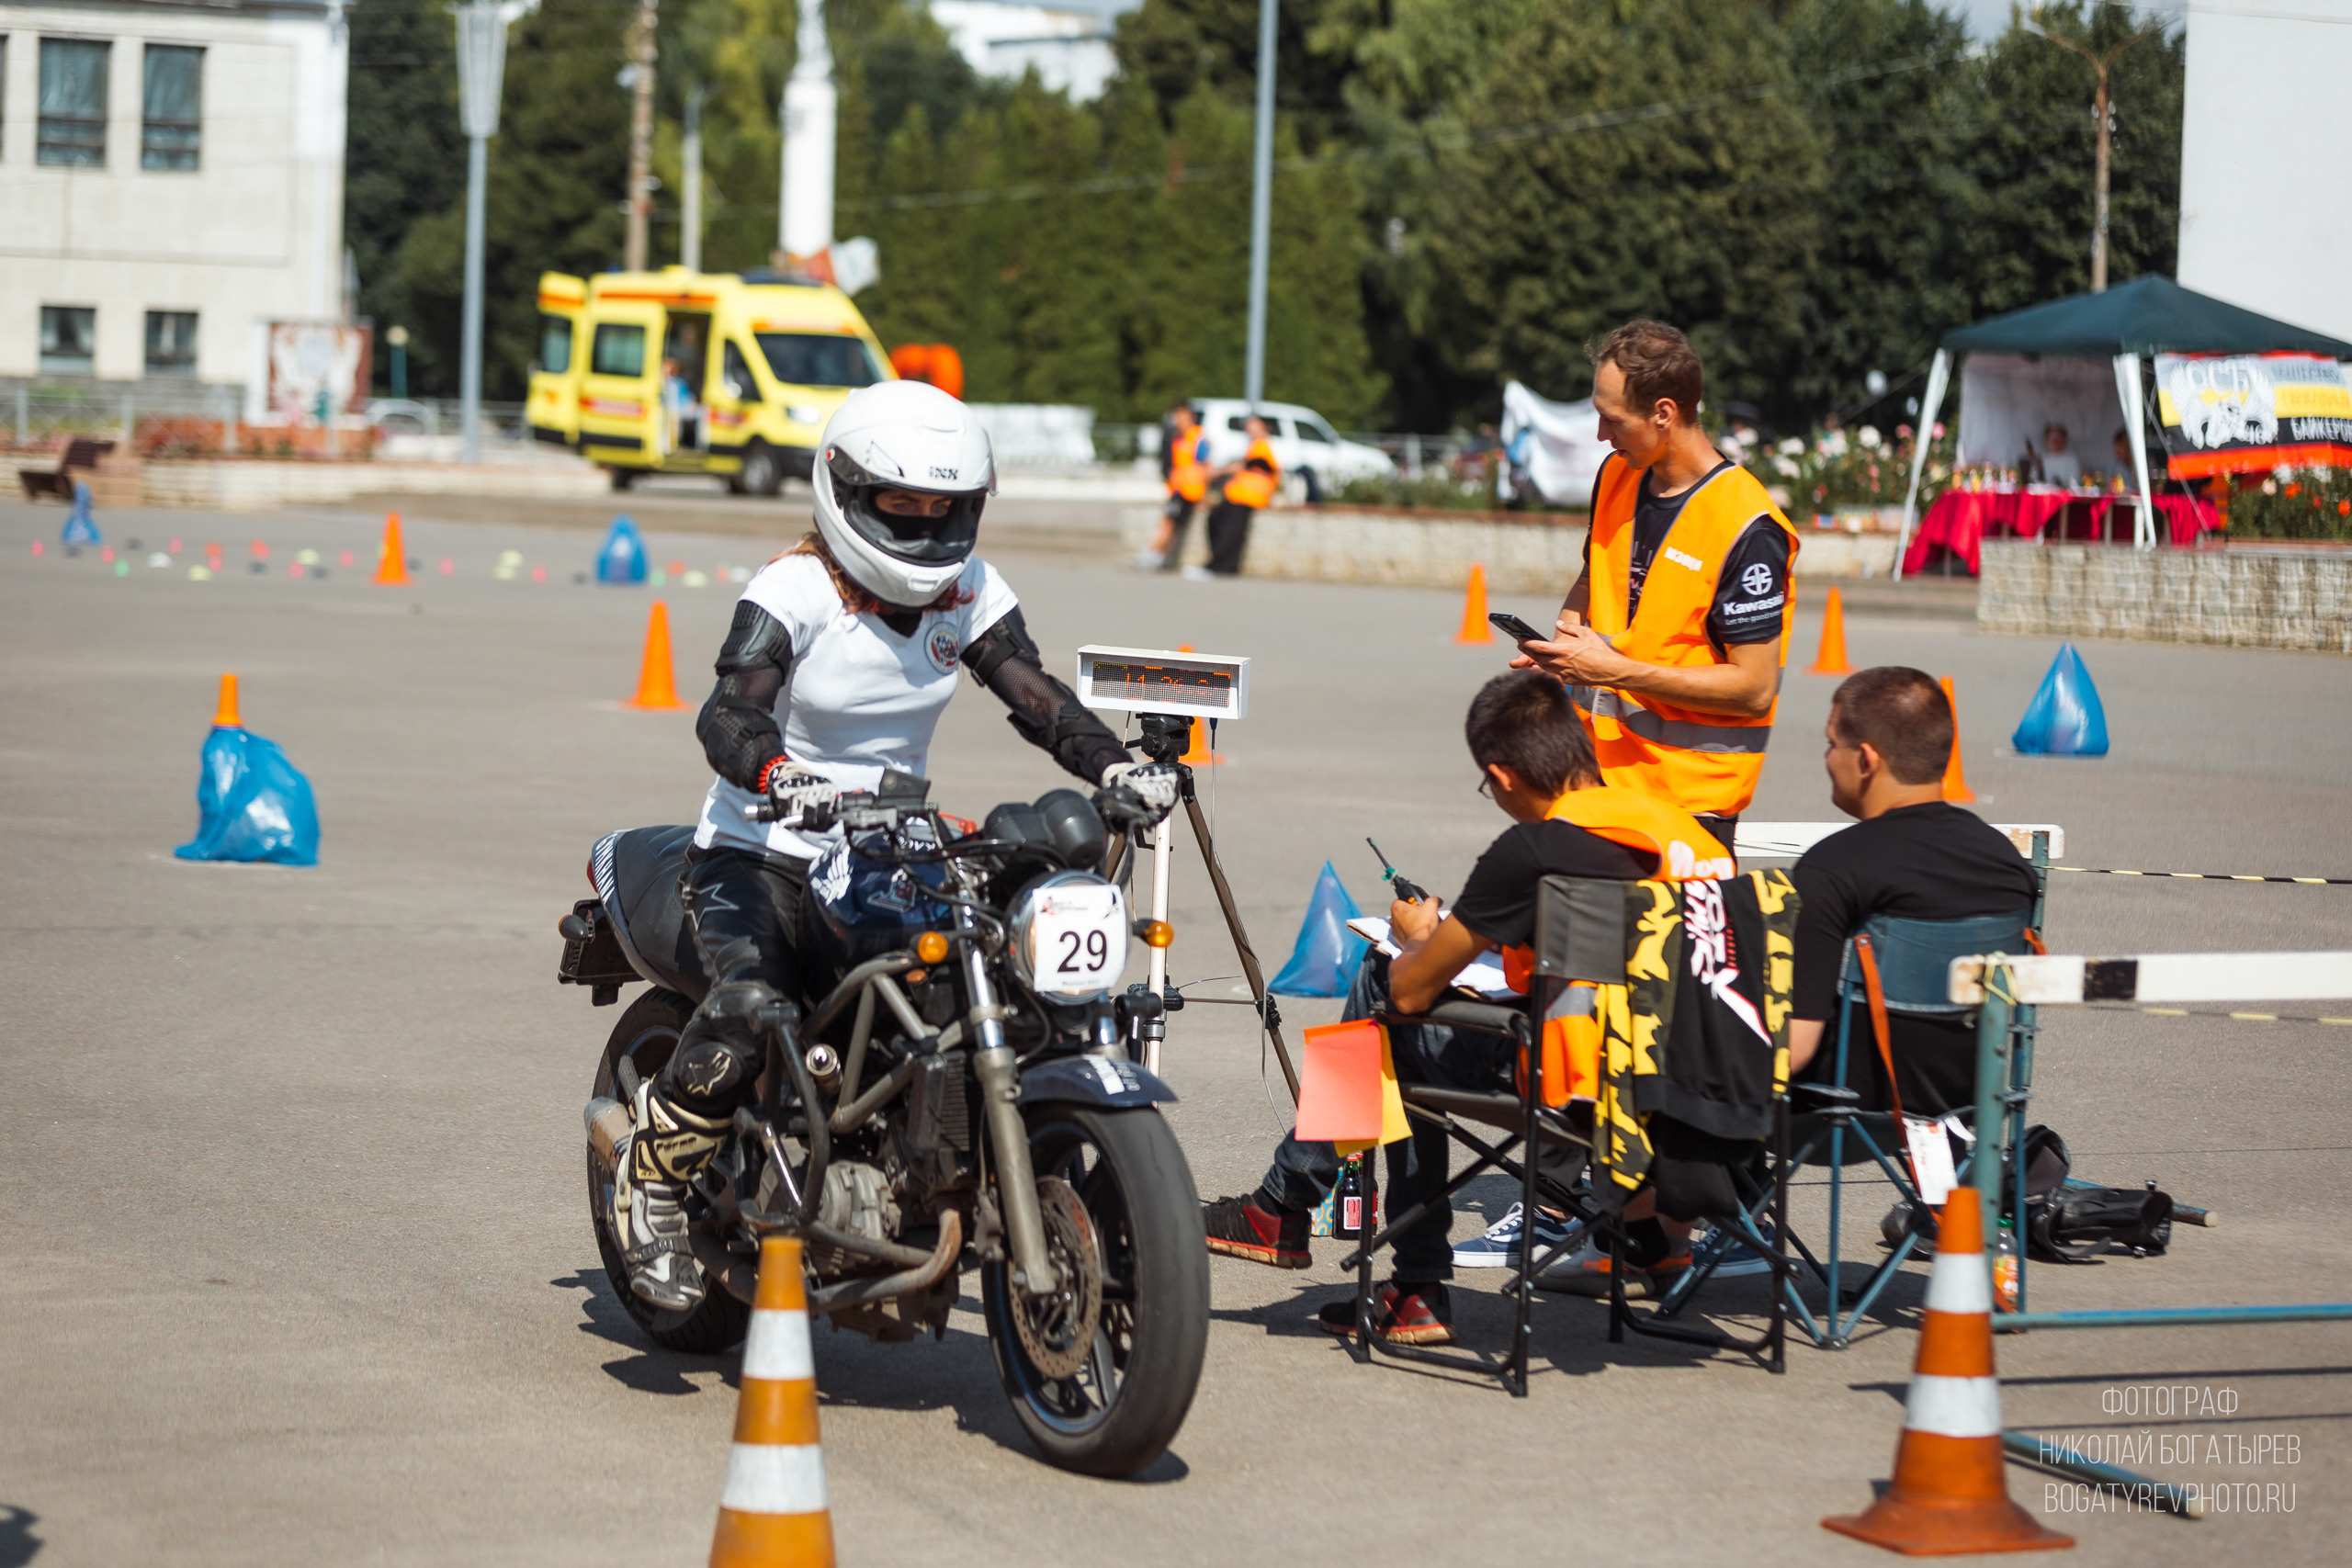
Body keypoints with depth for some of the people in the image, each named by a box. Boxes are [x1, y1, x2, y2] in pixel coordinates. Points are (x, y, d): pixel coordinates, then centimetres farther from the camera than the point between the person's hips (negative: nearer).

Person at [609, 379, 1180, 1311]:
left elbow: (1036, 697, -2)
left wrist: (1116, 766, -22)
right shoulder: (795, 590, -14)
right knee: (751, 1009, -33)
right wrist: (784, 778, -49)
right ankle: (653, 1180, -7)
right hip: (760, 856, -6)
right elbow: (727, 713, -27)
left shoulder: (970, 592, 4)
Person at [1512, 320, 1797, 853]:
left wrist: (1617, 671, -20)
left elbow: (1755, 687, -19)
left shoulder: (1746, 529, -18)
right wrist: (1563, 640, 3)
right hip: (1599, 764, 7)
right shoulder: (1616, 476, 6)